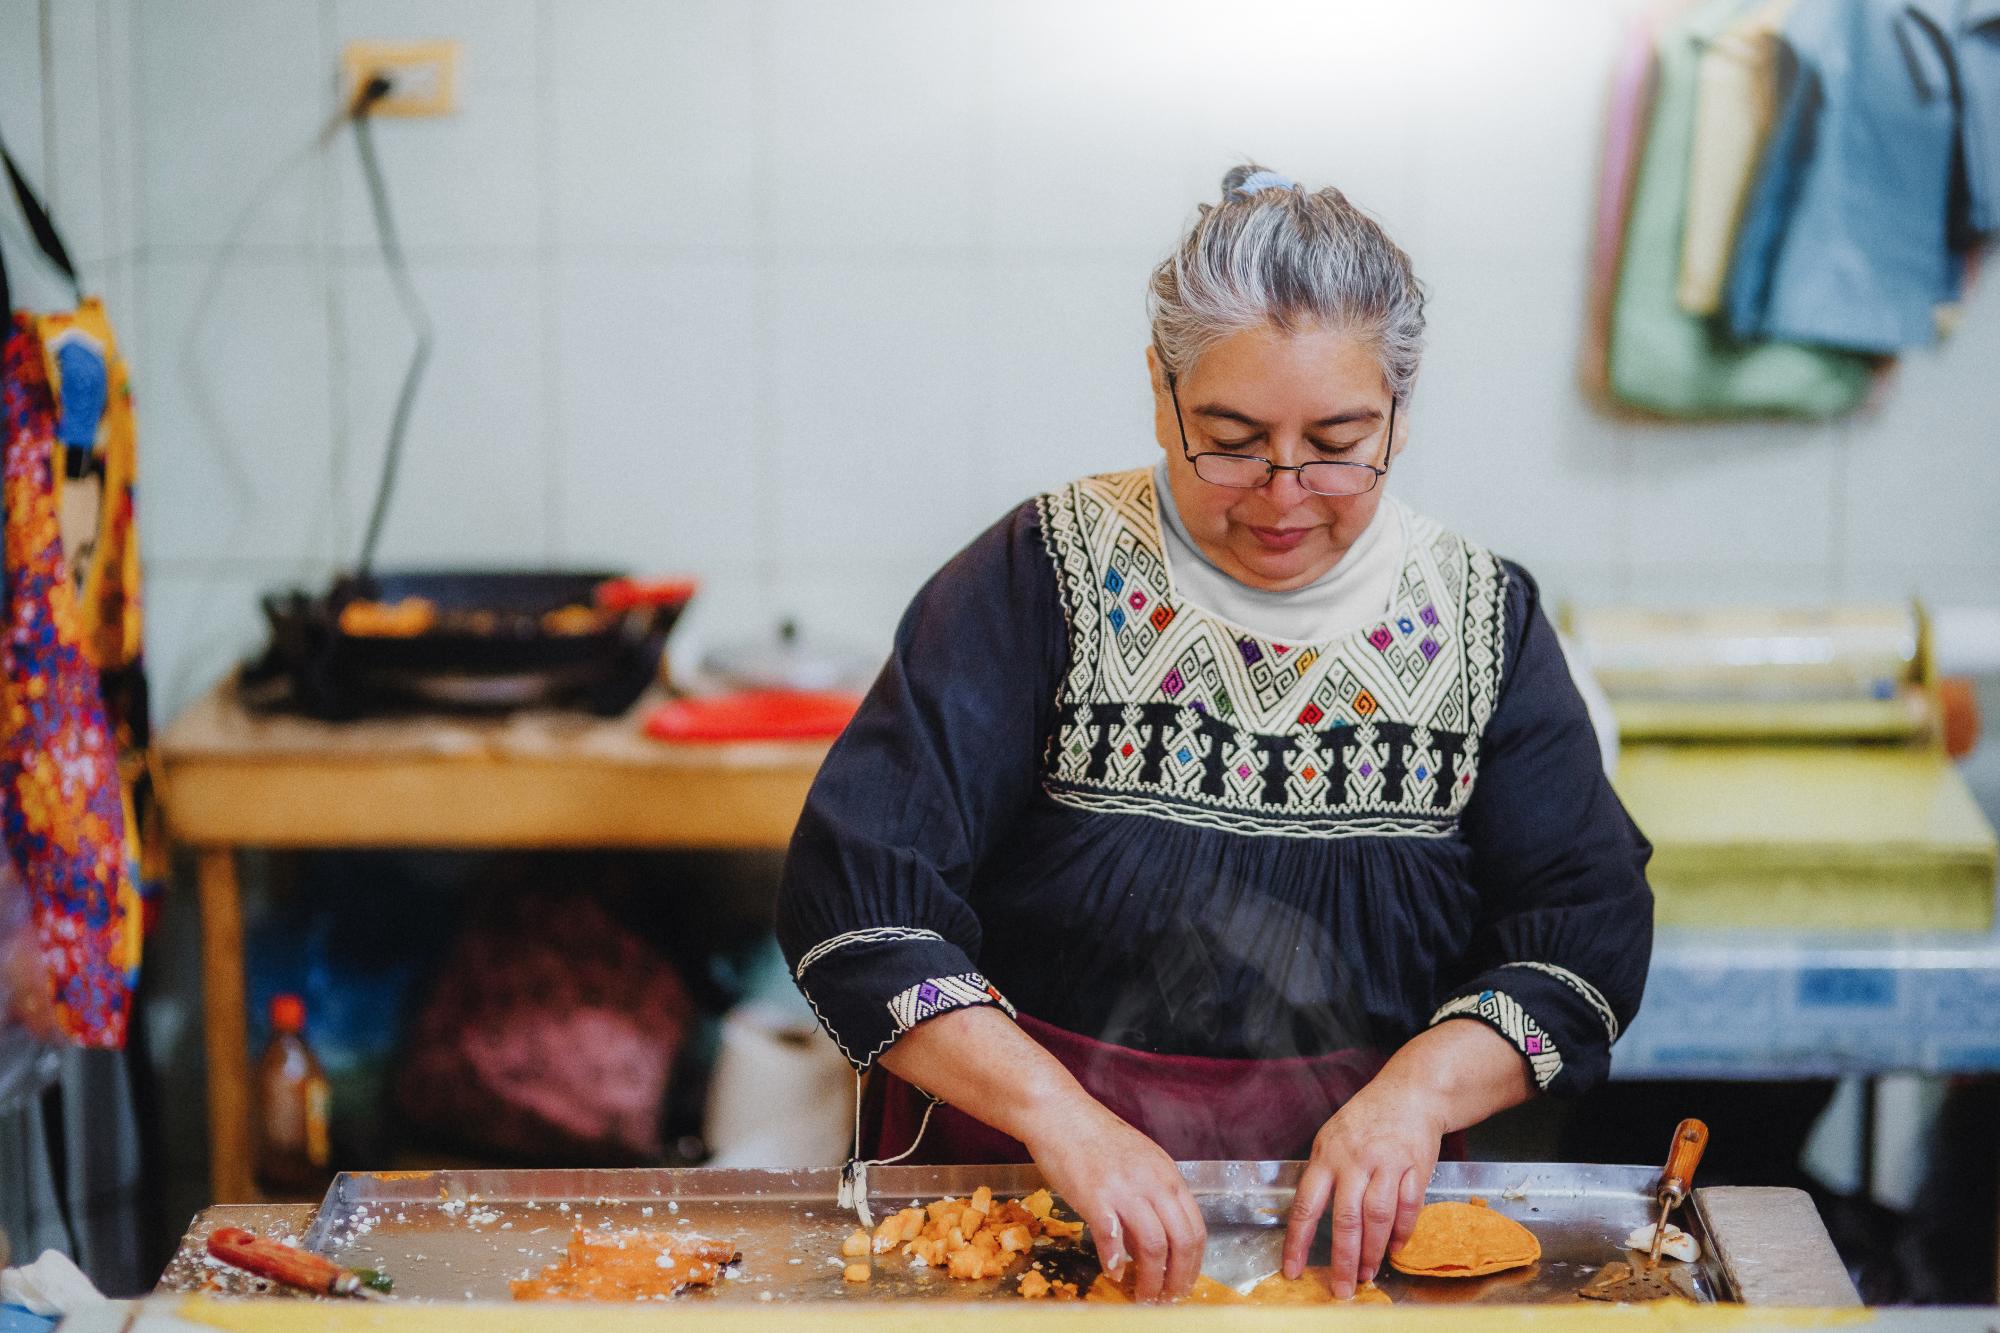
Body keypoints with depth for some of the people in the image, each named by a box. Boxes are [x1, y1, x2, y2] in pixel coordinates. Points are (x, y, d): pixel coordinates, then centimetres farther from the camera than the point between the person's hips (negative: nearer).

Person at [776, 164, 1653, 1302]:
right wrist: (1056, 1113, -24)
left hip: (1359, 1220, 2)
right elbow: (856, 889, -10)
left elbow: (1588, 930, 4)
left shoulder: (1485, 621, 5)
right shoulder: (1042, 581, -3)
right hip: (1021, 1193, -1)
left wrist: (1422, 1087, -15)